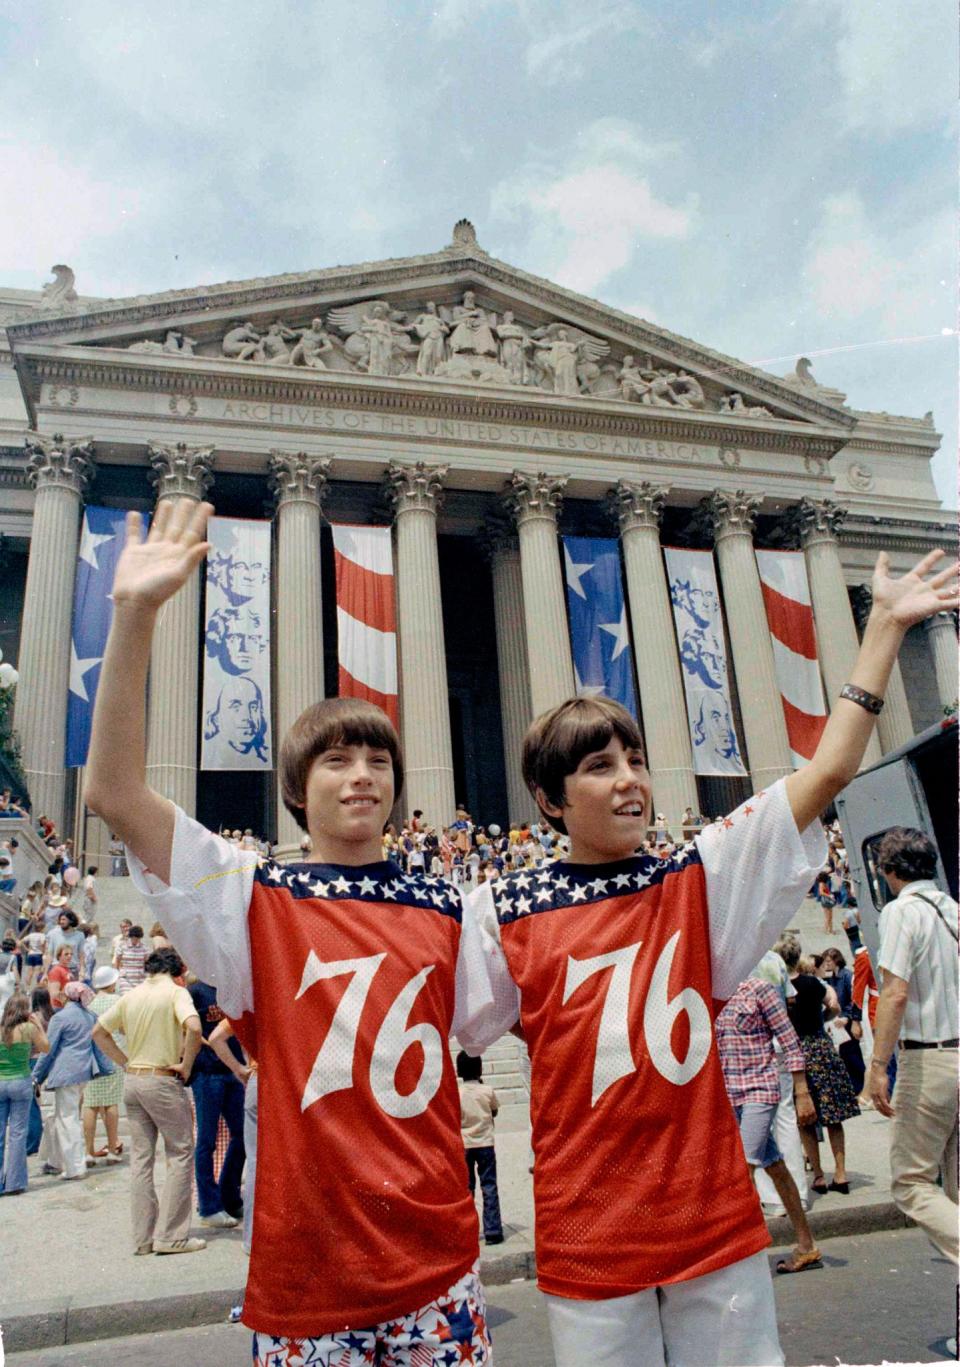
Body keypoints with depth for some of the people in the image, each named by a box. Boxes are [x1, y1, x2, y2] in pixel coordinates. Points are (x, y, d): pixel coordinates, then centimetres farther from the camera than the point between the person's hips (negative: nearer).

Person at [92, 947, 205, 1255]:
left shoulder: (131, 995, 9)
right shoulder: (175, 992, -9)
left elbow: (99, 1031, 17)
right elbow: (193, 1027, -27)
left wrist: (125, 1062, 13)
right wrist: (186, 1065, -14)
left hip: (133, 1080, 6)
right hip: (163, 1080, -6)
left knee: (140, 1158, 12)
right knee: (181, 1154, 4)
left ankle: (143, 1236, 18)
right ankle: (170, 1235, 3)